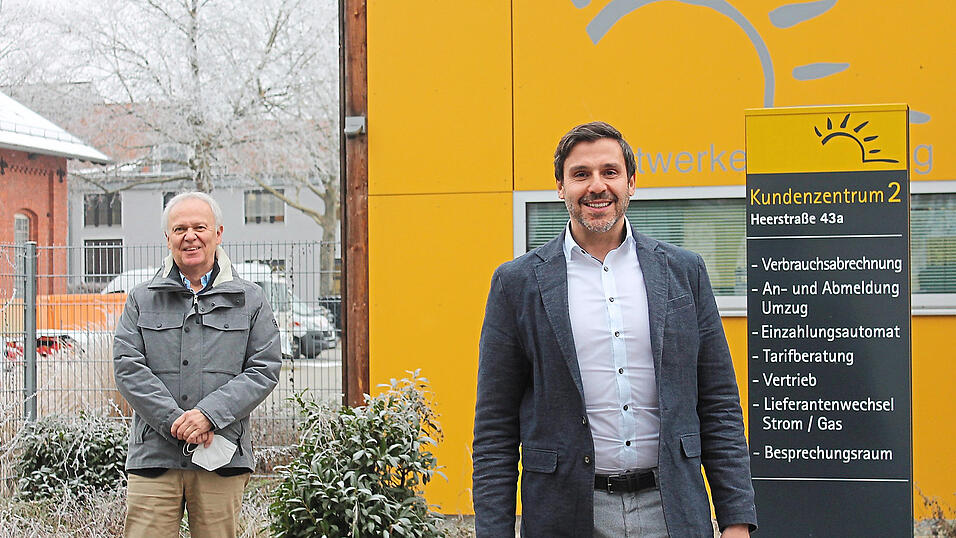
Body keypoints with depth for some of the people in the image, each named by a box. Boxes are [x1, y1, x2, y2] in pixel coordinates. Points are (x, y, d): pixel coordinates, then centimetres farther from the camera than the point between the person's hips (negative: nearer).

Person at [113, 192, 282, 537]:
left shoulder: (249, 299, 9)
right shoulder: (142, 299, 11)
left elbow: (264, 369, 1)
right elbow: (128, 368, 1)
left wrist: (209, 414, -12)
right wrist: (176, 421, -11)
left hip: (222, 457, 0)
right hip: (155, 454, 0)